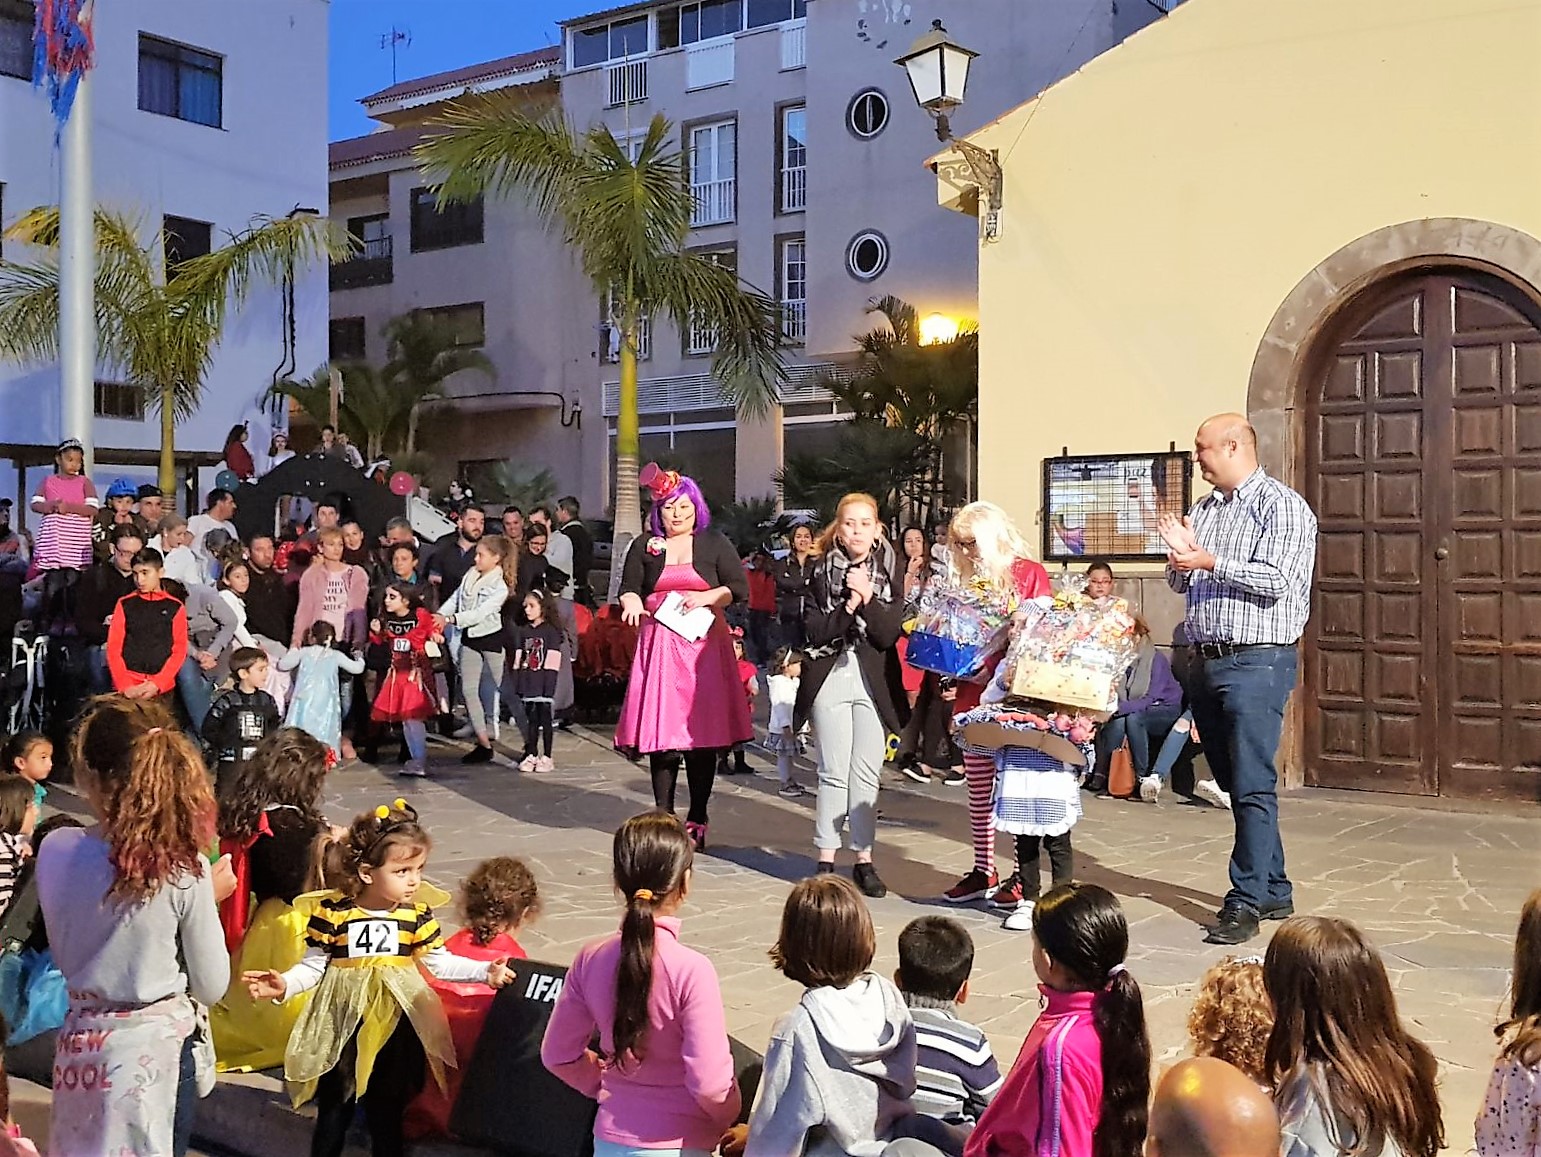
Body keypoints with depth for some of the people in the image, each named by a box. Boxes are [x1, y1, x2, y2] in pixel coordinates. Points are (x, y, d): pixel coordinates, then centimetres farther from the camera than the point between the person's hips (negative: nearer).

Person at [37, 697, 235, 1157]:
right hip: (156, 1045, -3)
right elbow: (210, 987, -10)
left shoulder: (56, 852, -11)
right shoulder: (184, 865, -20)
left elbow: (64, 957, 6)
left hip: (82, 1040, 3)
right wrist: (210, 899, 0)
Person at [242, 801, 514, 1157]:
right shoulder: (331, 912, -14)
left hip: (395, 1028, 2)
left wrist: (484, 971, -9)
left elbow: (439, 963, 1)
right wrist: (285, 985, -24)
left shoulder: (417, 915, -6)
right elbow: (314, 966, -6)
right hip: (342, 1026, -2)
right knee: (333, 1113, 14)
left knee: (387, 1114, 15)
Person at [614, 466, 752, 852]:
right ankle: (663, 815, 6)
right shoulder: (644, 546, 11)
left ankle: (697, 820, 4)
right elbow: (628, 589, 9)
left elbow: (740, 587, 4)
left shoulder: (715, 544, 7)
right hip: (658, 646, 1)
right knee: (660, 730, -2)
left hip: (703, 646, -1)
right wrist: (631, 603, -13)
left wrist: (707, 597, -12)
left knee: (703, 731, -4)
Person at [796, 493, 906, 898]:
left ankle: (864, 859, 12)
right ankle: (826, 860, 7)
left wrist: (867, 598, -16)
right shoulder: (821, 571, 1)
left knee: (867, 773, 3)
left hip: (872, 680, 1)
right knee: (834, 772, -1)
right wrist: (849, 606, -16)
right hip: (830, 677, -1)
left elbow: (889, 635, -5)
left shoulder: (890, 572, 3)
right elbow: (814, 631, -6)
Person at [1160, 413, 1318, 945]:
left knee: (1252, 786, -9)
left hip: (1257, 661, -8)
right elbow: (1181, 583, 20)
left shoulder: (1282, 506, -6)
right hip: (1207, 661, 8)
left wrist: (1210, 562, -16)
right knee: (1235, 783, 12)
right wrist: (1180, 554, 0)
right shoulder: (1202, 509, 17)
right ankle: (1274, 890, 22)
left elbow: (1276, 580, -18)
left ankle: (1246, 902, -6)